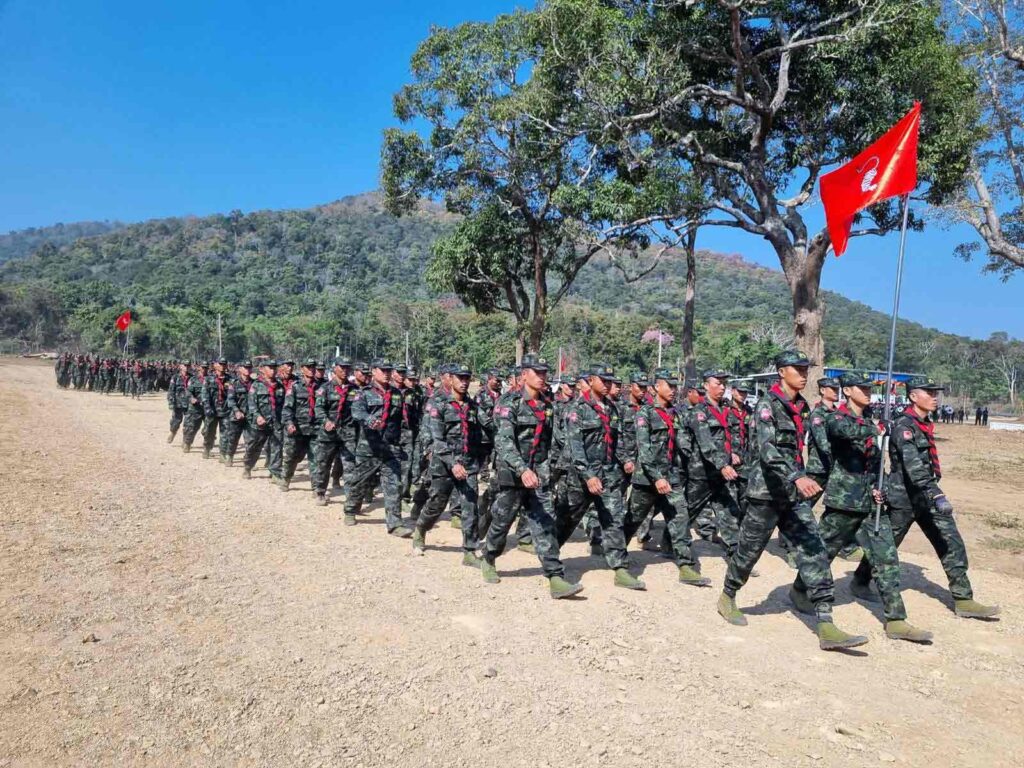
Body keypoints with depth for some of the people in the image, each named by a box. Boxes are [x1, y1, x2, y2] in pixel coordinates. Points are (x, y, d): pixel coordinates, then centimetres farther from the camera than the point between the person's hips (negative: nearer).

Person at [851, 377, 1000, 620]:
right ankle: (860, 582, 26)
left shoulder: (925, 425, 10)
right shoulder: (904, 425, -18)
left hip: (926, 496, 8)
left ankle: (963, 600, 6)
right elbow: (913, 466, -31)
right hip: (903, 498, -8)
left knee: (952, 543, 1)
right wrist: (936, 494, -40)